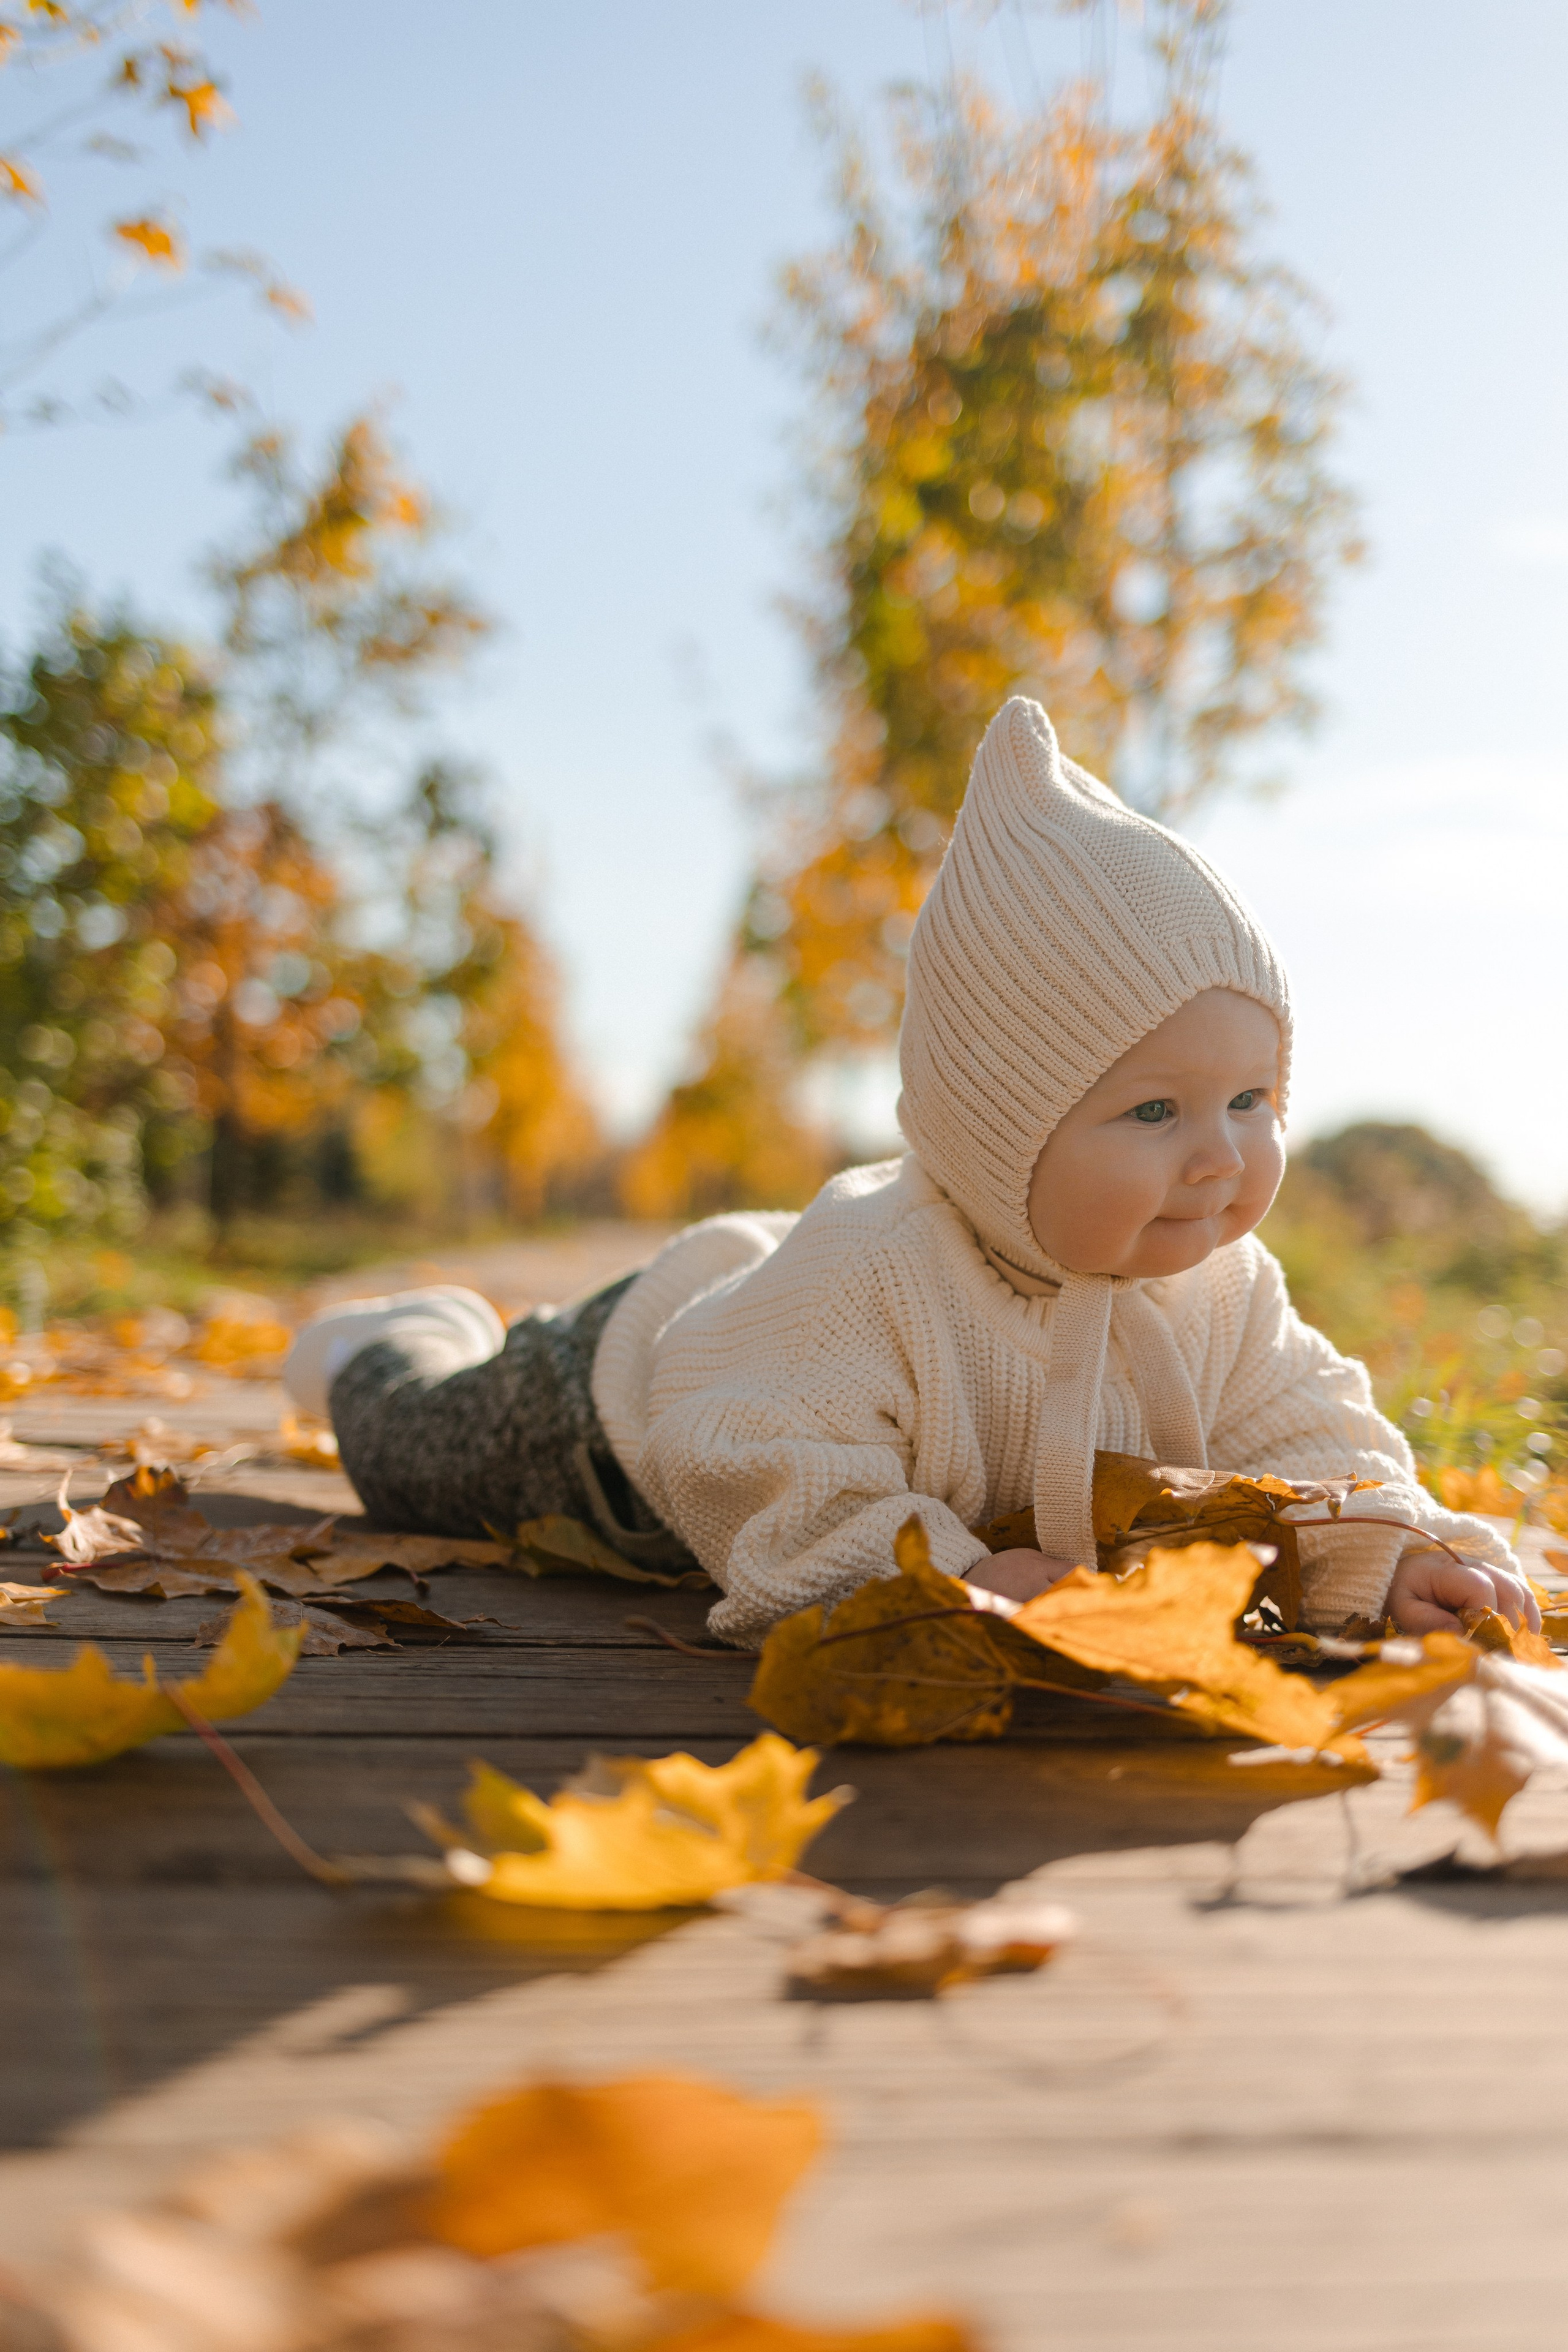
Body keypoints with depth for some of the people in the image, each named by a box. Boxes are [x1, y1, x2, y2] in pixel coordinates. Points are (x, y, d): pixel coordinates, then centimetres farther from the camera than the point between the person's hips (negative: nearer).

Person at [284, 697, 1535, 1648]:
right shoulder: (873, 1273, -51)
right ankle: (400, 1346, 55)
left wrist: (1390, 1550, -39)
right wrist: (944, 1575, -57)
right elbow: (757, 1471, -50)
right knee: (417, 1460, 22)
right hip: (654, 1358, -5)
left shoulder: (1219, 1290, -29)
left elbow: (1300, 1435, -21)